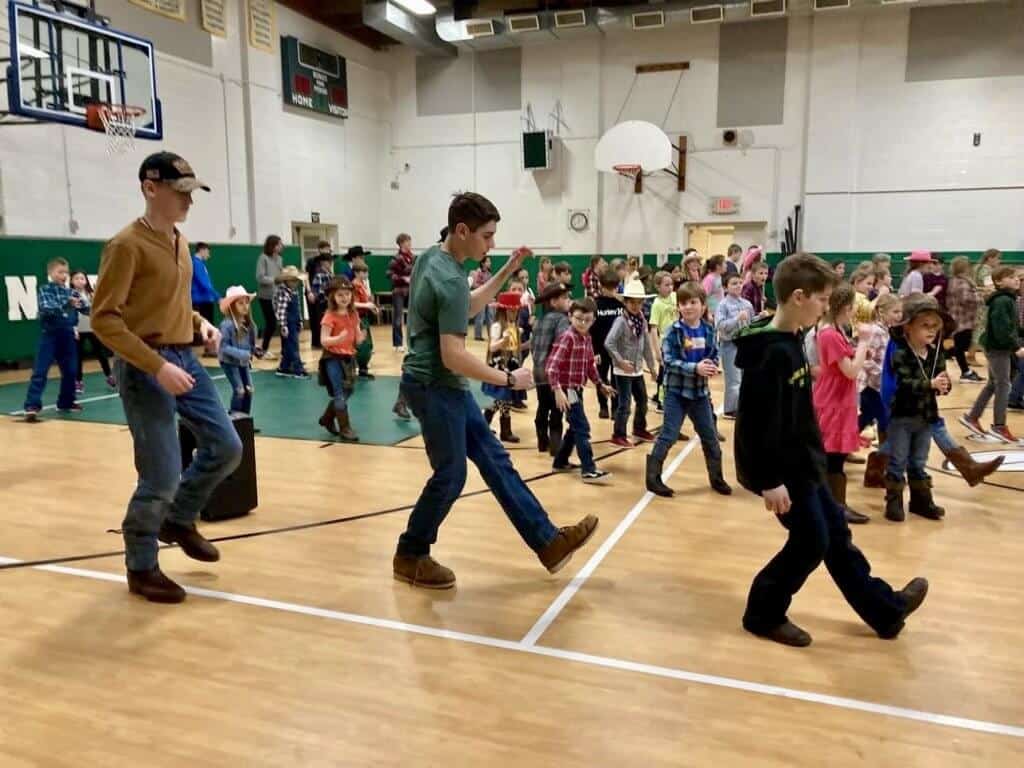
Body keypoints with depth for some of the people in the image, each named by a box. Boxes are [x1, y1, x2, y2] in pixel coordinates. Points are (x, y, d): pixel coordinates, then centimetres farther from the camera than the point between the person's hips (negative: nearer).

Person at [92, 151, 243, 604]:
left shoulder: (179, 242, 11)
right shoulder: (127, 245, -14)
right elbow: (104, 320, -19)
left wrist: (200, 322, 5)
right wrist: (157, 366, -24)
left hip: (185, 360, 8)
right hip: (146, 369, -8)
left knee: (227, 448, 10)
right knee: (161, 477, -3)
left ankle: (178, 521, 32)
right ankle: (141, 568, 19)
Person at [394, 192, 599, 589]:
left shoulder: (432, 257, 6)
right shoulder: (450, 280, -23)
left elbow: (468, 308, 18)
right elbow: (453, 357, -27)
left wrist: (508, 270, 10)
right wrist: (509, 379, -18)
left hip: (445, 386, 10)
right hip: (434, 387, -10)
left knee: (495, 460, 10)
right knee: (451, 475, 2)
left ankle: (548, 541, 16)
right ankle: (410, 557, 22)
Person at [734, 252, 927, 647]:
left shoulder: (790, 341, 6)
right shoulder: (772, 353, -25)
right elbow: (760, 422, -26)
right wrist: (770, 481, -24)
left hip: (800, 461, 10)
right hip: (782, 467, -10)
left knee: (835, 533, 19)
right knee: (811, 542, 3)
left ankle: (885, 609, 34)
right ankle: (763, 614, 19)